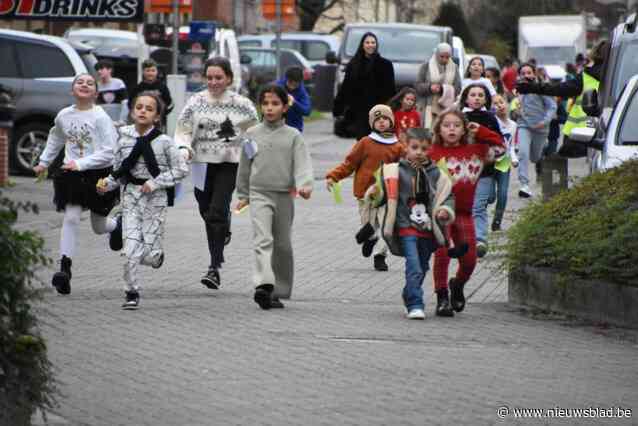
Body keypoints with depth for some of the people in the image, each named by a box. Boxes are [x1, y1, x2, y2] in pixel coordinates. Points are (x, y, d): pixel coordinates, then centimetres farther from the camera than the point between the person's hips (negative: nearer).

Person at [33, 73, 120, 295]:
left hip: (99, 175, -2)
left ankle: (117, 225, 50)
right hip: (72, 176, 2)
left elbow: (109, 152, -17)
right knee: (70, 218, -14)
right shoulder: (63, 116, 1)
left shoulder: (100, 117, -14)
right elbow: (55, 140, 23)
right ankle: (65, 268, -14)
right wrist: (43, 162, 21)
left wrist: (81, 163, -23)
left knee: (99, 226, 13)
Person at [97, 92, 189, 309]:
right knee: (130, 248, -8)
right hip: (131, 195, 2)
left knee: (148, 255, -2)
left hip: (155, 197, -2)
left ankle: (157, 255, 35)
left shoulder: (164, 142, -7)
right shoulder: (124, 138, 3)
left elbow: (181, 169, -4)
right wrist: (108, 183, -6)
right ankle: (131, 293, 3)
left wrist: (156, 183, -13)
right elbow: (119, 170, 12)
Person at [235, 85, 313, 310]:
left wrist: (304, 185, -27)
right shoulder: (252, 134, 7)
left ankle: (280, 290, 19)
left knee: (282, 246, 8)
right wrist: (243, 195, 18)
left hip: (284, 196, 1)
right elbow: (245, 166, 15)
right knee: (262, 240, -18)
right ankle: (264, 285, -31)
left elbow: (302, 163, -9)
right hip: (259, 194, 0)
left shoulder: (293, 136, 2)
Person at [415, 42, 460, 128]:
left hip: (447, 108, 1)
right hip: (428, 107, -1)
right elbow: (418, 86, 3)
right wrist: (429, 87, -17)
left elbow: (457, 88, 3)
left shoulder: (454, 68, 11)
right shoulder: (426, 66, 7)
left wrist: (443, 89, -14)